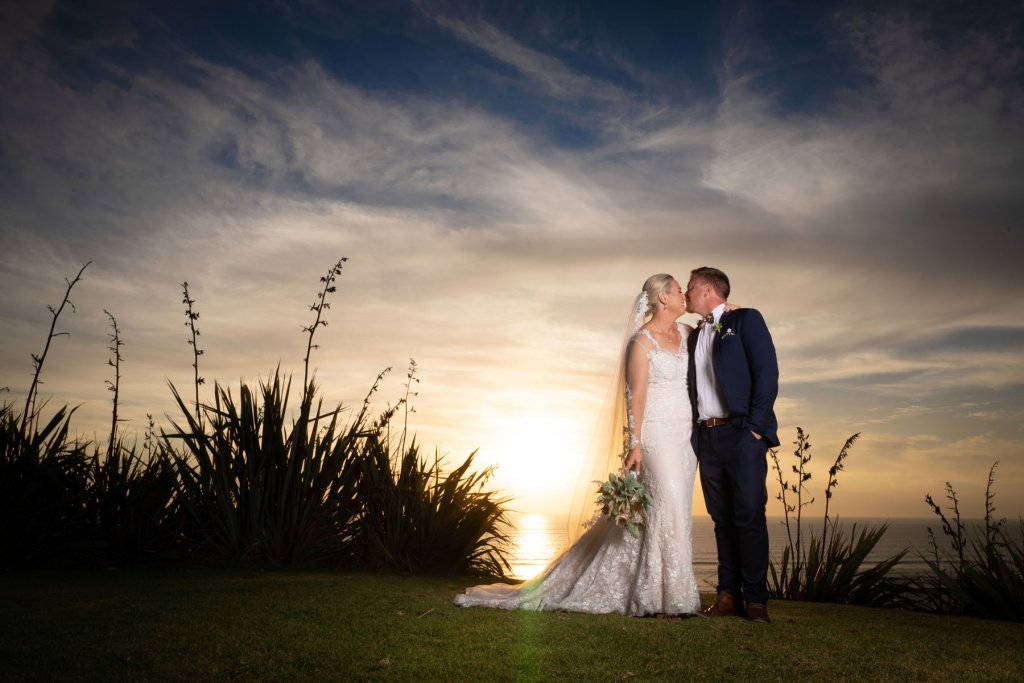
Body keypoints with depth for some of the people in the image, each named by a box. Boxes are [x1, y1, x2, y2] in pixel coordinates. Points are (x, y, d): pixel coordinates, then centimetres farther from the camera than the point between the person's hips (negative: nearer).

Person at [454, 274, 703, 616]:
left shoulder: (687, 332, 12)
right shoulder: (641, 341, -7)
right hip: (657, 434, -7)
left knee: (678, 510, 8)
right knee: (668, 507, -11)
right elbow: (636, 395, -11)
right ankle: (666, 598, 2)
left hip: (686, 435, 7)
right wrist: (634, 444, -16)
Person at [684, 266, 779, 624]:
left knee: (749, 517, -6)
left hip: (742, 434, -6)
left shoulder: (746, 320, 2)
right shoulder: (694, 336, 20)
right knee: (722, 520, 7)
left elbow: (767, 372, -7)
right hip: (706, 437, 6)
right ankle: (728, 596, 12)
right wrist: (694, 433, 8)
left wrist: (755, 427, -14)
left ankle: (756, 599, 2)